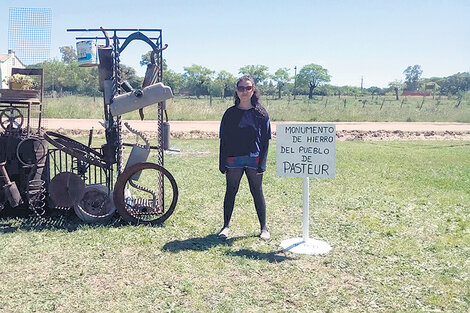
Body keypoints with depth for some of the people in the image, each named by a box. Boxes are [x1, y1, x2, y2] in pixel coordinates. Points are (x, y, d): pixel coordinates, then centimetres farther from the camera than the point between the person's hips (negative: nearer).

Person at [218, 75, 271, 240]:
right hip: (233, 160, 1)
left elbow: (265, 140, 1)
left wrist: (262, 163, -6)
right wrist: (223, 164, 1)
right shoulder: (230, 113, 5)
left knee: (257, 193, 7)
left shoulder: (260, 113, 2)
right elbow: (223, 140, 6)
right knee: (230, 192, 9)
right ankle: (226, 226, 21)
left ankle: (264, 228, 18)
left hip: (254, 160, -1)